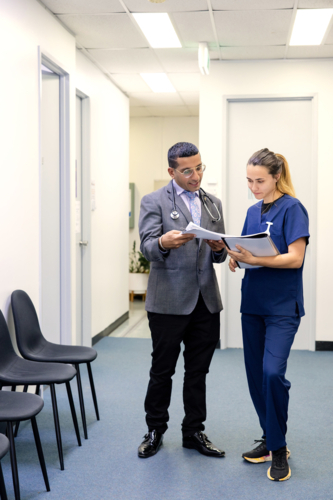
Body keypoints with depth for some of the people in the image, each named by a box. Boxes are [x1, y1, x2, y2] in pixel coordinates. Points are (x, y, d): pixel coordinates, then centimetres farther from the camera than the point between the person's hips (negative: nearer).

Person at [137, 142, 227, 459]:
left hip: (206, 301, 5)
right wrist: (164, 242, -36)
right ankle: (155, 431, 24)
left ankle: (194, 432, 26)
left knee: (198, 371, 12)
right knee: (162, 370, 7)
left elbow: (219, 255, 14)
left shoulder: (213, 204, 13)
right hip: (169, 301, -4)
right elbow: (147, 248, -13)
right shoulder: (154, 202, -3)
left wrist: (219, 248, -10)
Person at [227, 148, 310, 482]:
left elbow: (295, 258, -15)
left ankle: (279, 448, 1)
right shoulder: (253, 211, 13)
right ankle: (270, 440, 25)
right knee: (255, 375, 10)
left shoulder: (291, 208, -8)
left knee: (273, 372, -17)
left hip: (282, 306, -7)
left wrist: (254, 260, -25)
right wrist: (236, 257, -7)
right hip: (253, 303, 7)